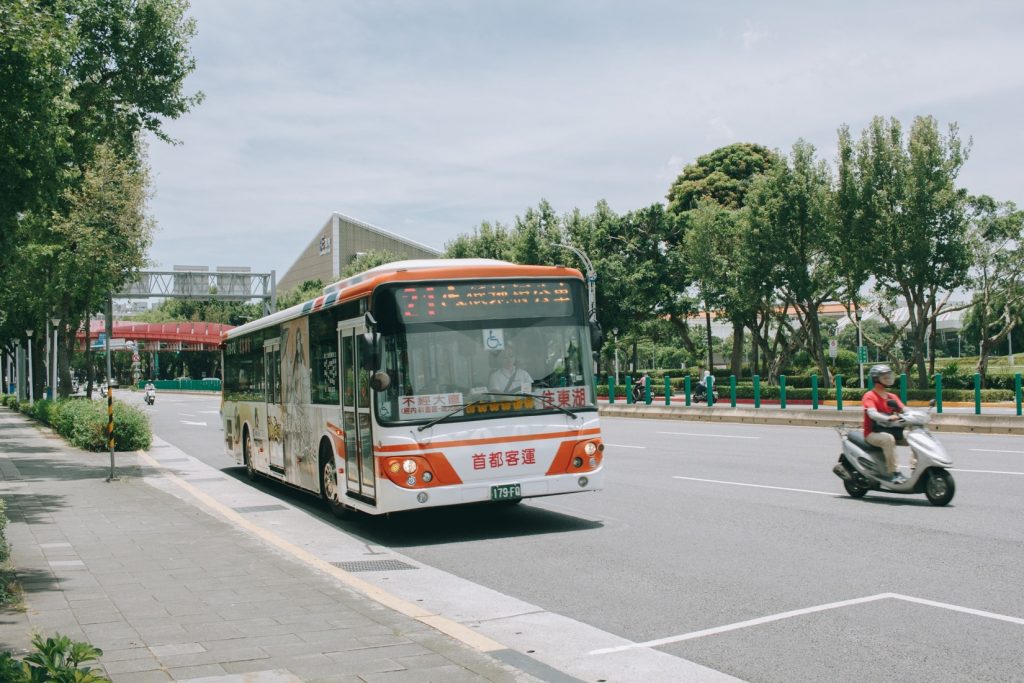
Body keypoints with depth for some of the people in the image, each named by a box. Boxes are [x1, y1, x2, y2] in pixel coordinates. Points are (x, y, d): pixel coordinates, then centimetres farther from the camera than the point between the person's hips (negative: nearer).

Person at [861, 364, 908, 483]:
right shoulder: (869, 396, -8)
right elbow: (872, 414, -25)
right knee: (889, 439, -38)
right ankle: (894, 473, -40)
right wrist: (889, 418, -43)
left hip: (891, 430, 7)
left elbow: (904, 410, 1)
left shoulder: (892, 397, 15)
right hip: (873, 433, -7)